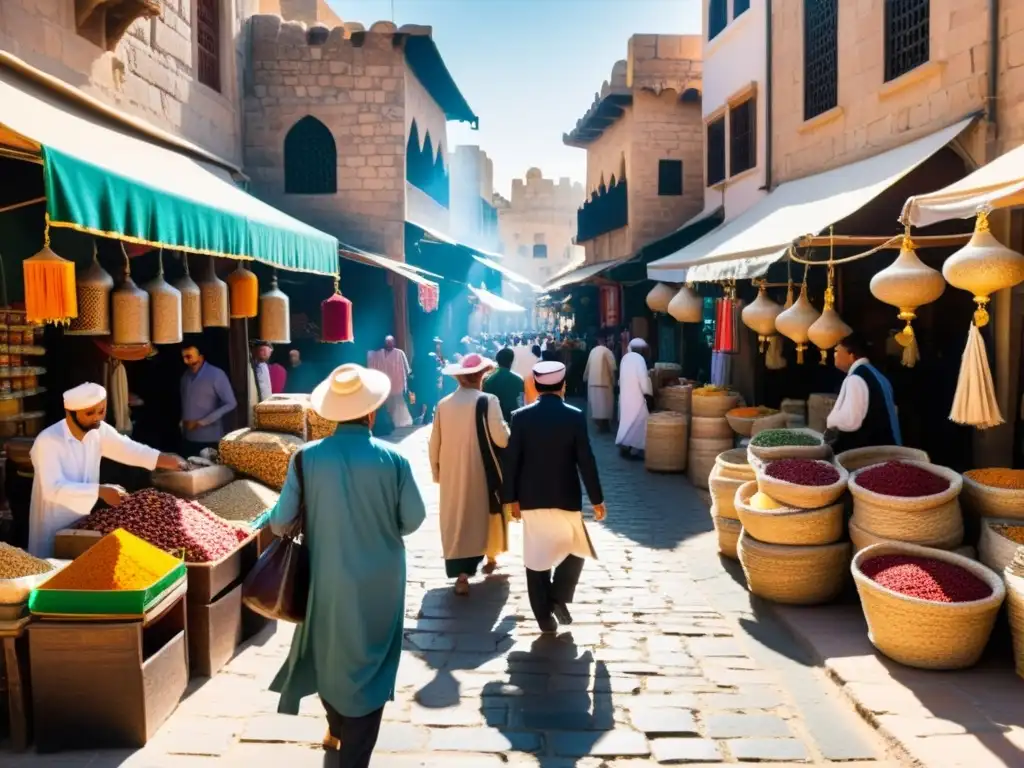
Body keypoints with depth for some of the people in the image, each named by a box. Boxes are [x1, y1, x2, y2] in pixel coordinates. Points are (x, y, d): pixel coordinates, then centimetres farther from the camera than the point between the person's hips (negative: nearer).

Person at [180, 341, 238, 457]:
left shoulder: (216, 374, -8)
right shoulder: (185, 376, 9)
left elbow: (230, 404, -12)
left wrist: (204, 421, -15)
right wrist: (183, 420, 4)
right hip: (188, 438, 5)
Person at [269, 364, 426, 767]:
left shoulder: (306, 457, -15)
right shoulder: (392, 460, -17)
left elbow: (280, 522, -8)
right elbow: (413, 520, -7)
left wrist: (309, 526, 14)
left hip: (327, 580, 2)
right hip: (379, 583, -2)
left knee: (330, 653, 26)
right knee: (369, 666, 13)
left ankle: (337, 730, 49)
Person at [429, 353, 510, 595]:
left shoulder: (443, 404, 0)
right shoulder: (488, 401, -13)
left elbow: (434, 444, 5)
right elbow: (502, 439, -17)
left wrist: (436, 471, 18)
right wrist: (506, 427, 4)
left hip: (452, 474, 3)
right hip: (482, 472, -2)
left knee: (456, 520, 6)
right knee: (487, 513, 20)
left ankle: (461, 574, -1)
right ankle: (491, 557, 37)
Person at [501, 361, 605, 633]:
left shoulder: (521, 416, -4)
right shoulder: (575, 416, -8)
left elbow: (511, 460, -3)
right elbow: (586, 461, -7)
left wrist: (511, 498, 6)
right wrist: (597, 499, 2)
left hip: (531, 498, 1)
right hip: (566, 498, -1)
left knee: (536, 558, 10)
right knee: (576, 549, 21)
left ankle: (544, 616, 13)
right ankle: (558, 598, 8)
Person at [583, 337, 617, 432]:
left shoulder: (593, 351, 9)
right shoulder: (607, 351, -8)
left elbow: (588, 367, 14)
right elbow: (612, 368, -10)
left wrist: (585, 378, 27)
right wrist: (614, 382, 1)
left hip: (592, 381, 6)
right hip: (604, 381, -6)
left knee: (596, 404, 10)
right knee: (604, 404, -2)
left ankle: (599, 423, 13)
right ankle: (604, 425, -2)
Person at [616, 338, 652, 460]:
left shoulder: (625, 357, 9)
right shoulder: (639, 359, -14)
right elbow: (643, 378, -18)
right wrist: (648, 394, -14)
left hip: (625, 395, 8)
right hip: (637, 396, -8)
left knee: (627, 419, 14)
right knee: (638, 420, -4)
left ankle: (625, 445, 15)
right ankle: (635, 448, -6)